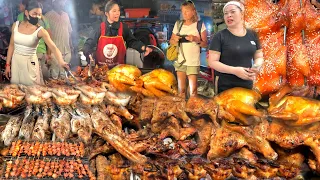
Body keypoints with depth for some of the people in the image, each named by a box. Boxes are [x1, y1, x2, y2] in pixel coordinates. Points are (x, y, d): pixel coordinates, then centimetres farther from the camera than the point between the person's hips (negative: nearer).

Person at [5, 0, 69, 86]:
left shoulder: (40, 31, -14)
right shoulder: (16, 25, -3)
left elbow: (53, 47, -26)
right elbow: (11, 45, 5)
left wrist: (61, 61, -45)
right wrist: (8, 64, 3)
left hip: (30, 63, -3)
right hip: (15, 61, 3)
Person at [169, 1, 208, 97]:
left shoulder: (199, 24, 0)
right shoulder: (178, 24, 8)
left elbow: (205, 44, 1)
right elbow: (171, 41, 13)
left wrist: (195, 39, -17)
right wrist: (175, 40, -9)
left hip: (193, 62, -3)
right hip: (180, 61, 3)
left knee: (193, 90, -7)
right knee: (181, 90, 5)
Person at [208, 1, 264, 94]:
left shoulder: (252, 35, 5)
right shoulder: (220, 36, -8)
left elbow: (259, 57, 15)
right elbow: (212, 62, -11)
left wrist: (256, 66, -9)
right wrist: (234, 70, -23)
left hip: (247, 85, 4)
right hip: (225, 87, -4)